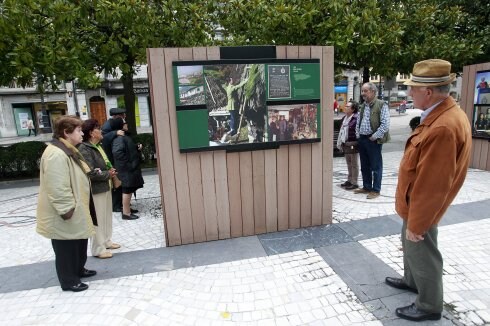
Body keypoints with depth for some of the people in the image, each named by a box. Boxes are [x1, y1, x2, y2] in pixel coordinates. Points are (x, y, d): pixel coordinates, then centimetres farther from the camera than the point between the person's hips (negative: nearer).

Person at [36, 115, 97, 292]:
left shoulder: (68, 150, 10)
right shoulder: (56, 154, -25)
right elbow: (57, 188, -28)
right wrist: (67, 210, -26)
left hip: (78, 210, 11)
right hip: (65, 215, -11)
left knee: (80, 243, 23)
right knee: (66, 248, 7)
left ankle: (78, 269, 41)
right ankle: (69, 281, 23)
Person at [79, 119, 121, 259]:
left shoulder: (99, 146, 11)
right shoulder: (84, 149, -18)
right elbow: (90, 173, -24)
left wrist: (111, 170, 1)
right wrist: (108, 174, -12)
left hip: (106, 187, 9)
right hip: (95, 190, -9)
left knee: (107, 216, 18)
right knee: (98, 219, 0)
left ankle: (106, 241, 34)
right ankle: (98, 249, 13)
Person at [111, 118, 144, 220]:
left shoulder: (124, 136, 15)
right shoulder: (119, 139, -18)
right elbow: (117, 152, -31)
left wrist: (137, 148, 7)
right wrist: (128, 165, -26)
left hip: (131, 168, 10)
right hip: (127, 169, -10)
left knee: (130, 190, 17)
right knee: (127, 190, -3)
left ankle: (127, 209, 28)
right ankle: (126, 213, 6)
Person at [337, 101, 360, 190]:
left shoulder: (356, 118, -15)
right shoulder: (344, 118, 12)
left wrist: (354, 144, -20)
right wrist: (340, 142, 16)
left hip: (353, 144, -8)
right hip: (345, 144, 8)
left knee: (354, 164, 2)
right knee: (348, 163, 17)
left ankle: (354, 183, 11)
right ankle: (349, 180, 29)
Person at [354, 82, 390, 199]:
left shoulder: (381, 105, -8)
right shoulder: (362, 106, 14)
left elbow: (385, 124, -15)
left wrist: (375, 136, -16)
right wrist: (358, 134, 10)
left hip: (373, 140, -7)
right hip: (362, 139, 7)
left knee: (376, 166, 1)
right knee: (364, 166, 14)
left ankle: (376, 190, 10)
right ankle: (366, 187, 26)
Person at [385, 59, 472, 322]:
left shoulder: (443, 128, -32)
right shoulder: (442, 114, 2)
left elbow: (432, 185, -29)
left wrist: (416, 223, -19)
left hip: (423, 208, -9)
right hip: (416, 202, 9)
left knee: (422, 254, 10)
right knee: (410, 245, 26)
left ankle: (429, 306, 33)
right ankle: (411, 281, 50)